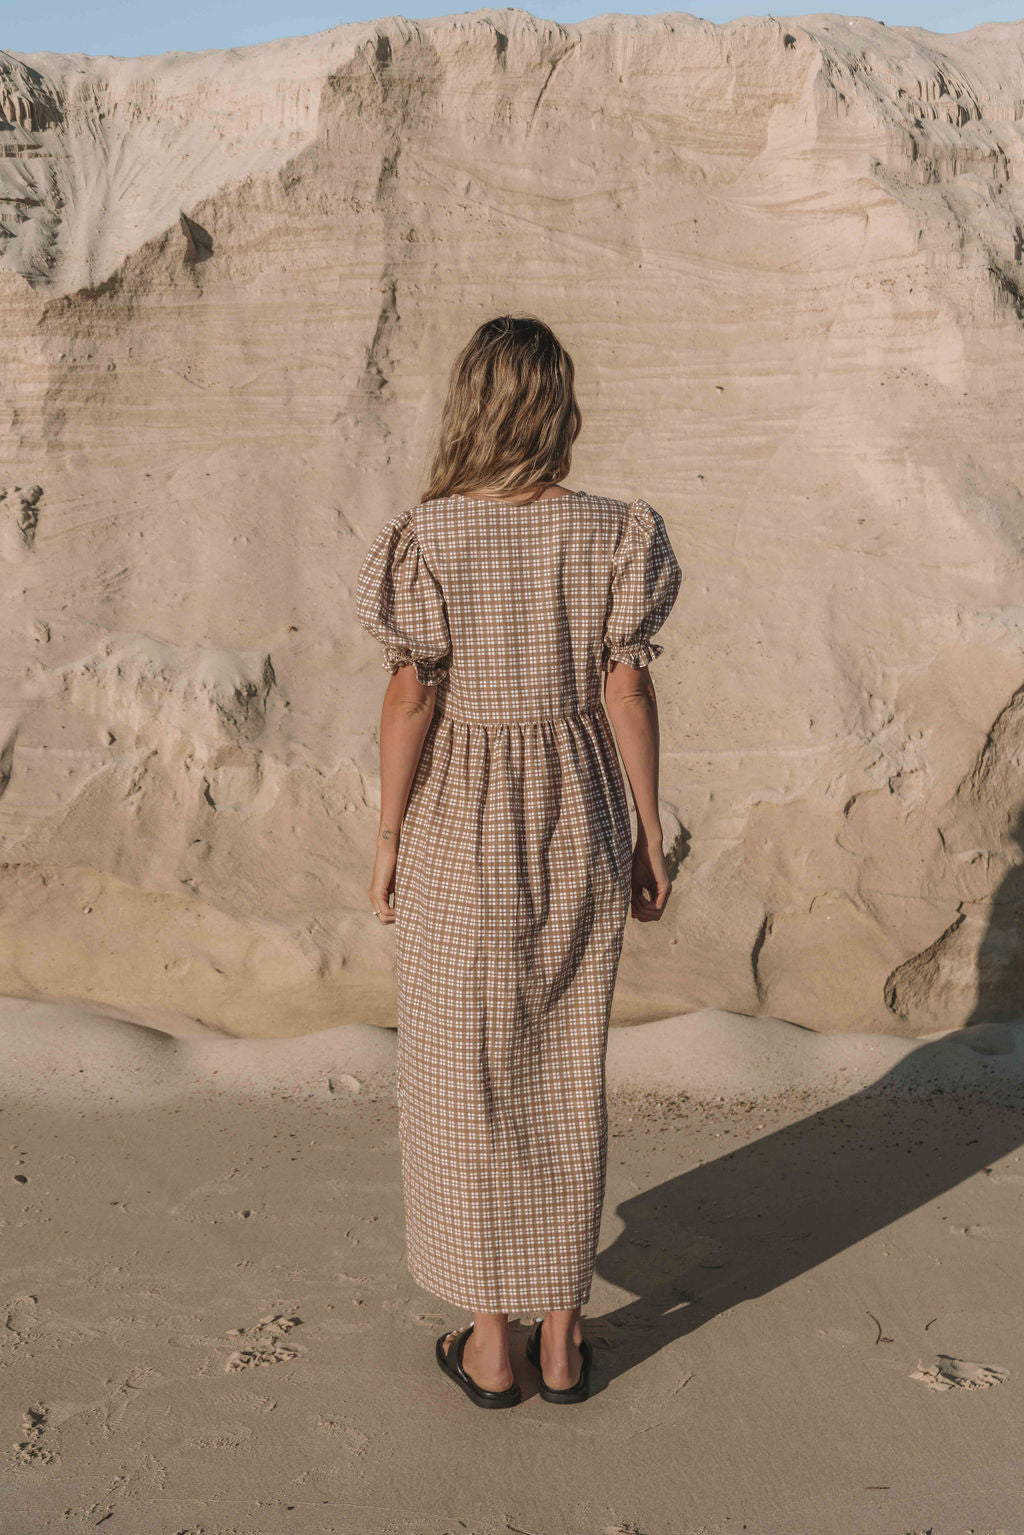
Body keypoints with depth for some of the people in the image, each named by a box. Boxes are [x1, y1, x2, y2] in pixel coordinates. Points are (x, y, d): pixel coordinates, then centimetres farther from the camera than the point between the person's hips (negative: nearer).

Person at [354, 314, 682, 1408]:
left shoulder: (427, 539, -14)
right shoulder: (613, 534, -6)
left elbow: (411, 700, -12)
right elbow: (628, 690, -5)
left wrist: (387, 840, -1)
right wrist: (649, 835, 5)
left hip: (457, 829, -3)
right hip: (579, 826, 3)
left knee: (463, 1083, 11)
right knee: (567, 1081, 15)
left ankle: (489, 1348, 23)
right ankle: (561, 1340, 26)